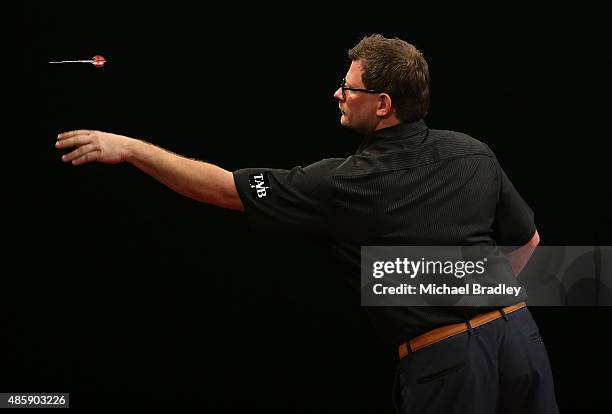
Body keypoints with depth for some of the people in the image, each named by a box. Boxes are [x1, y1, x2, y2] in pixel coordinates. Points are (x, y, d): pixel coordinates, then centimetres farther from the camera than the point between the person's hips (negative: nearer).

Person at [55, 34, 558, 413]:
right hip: (518, 332, 6)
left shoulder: (345, 185, -9)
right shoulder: (473, 152, 6)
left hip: (445, 361, -5)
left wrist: (129, 147, 0)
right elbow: (527, 239, 16)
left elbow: (220, 187, -5)